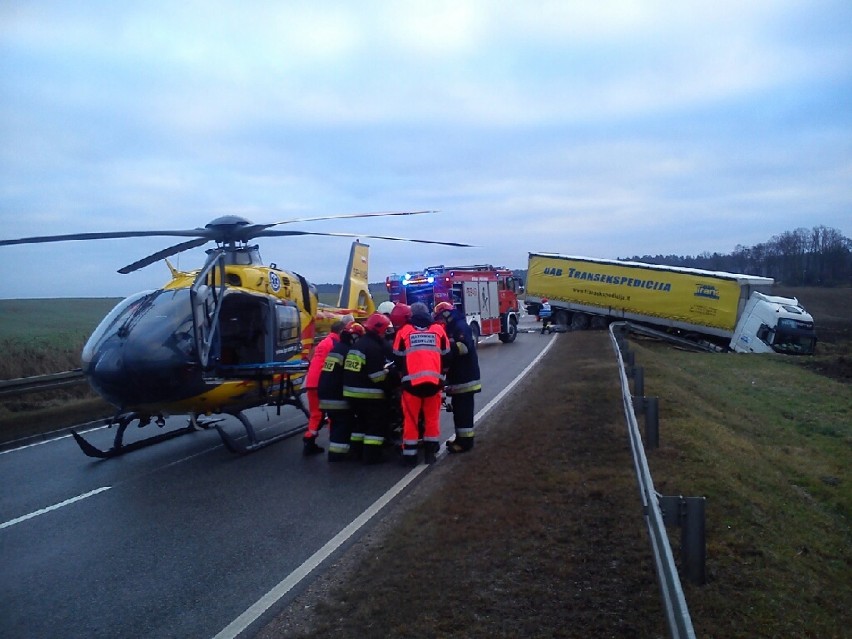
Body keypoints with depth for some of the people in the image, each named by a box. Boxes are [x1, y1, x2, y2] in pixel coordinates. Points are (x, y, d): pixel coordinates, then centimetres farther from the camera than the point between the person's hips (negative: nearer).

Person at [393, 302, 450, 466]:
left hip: (412, 381, -1)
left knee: (411, 418, 7)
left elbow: (397, 358, 12)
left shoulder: (404, 331, 6)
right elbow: (446, 356, 15)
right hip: (434, 380, 1)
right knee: (432, 417, 13)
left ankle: (410, 454, 10)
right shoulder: (438, 329, 10)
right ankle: (431, 452, 16)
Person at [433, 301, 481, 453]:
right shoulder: (453, 328, 20)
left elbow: (464, 346, -27)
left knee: (463, 409, -8)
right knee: (459, 408, 15)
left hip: (465, 377, -10)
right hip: (459, 377, 10)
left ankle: (465, 441, -4)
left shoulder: (461, 326, -12)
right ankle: (461, 438, 23)